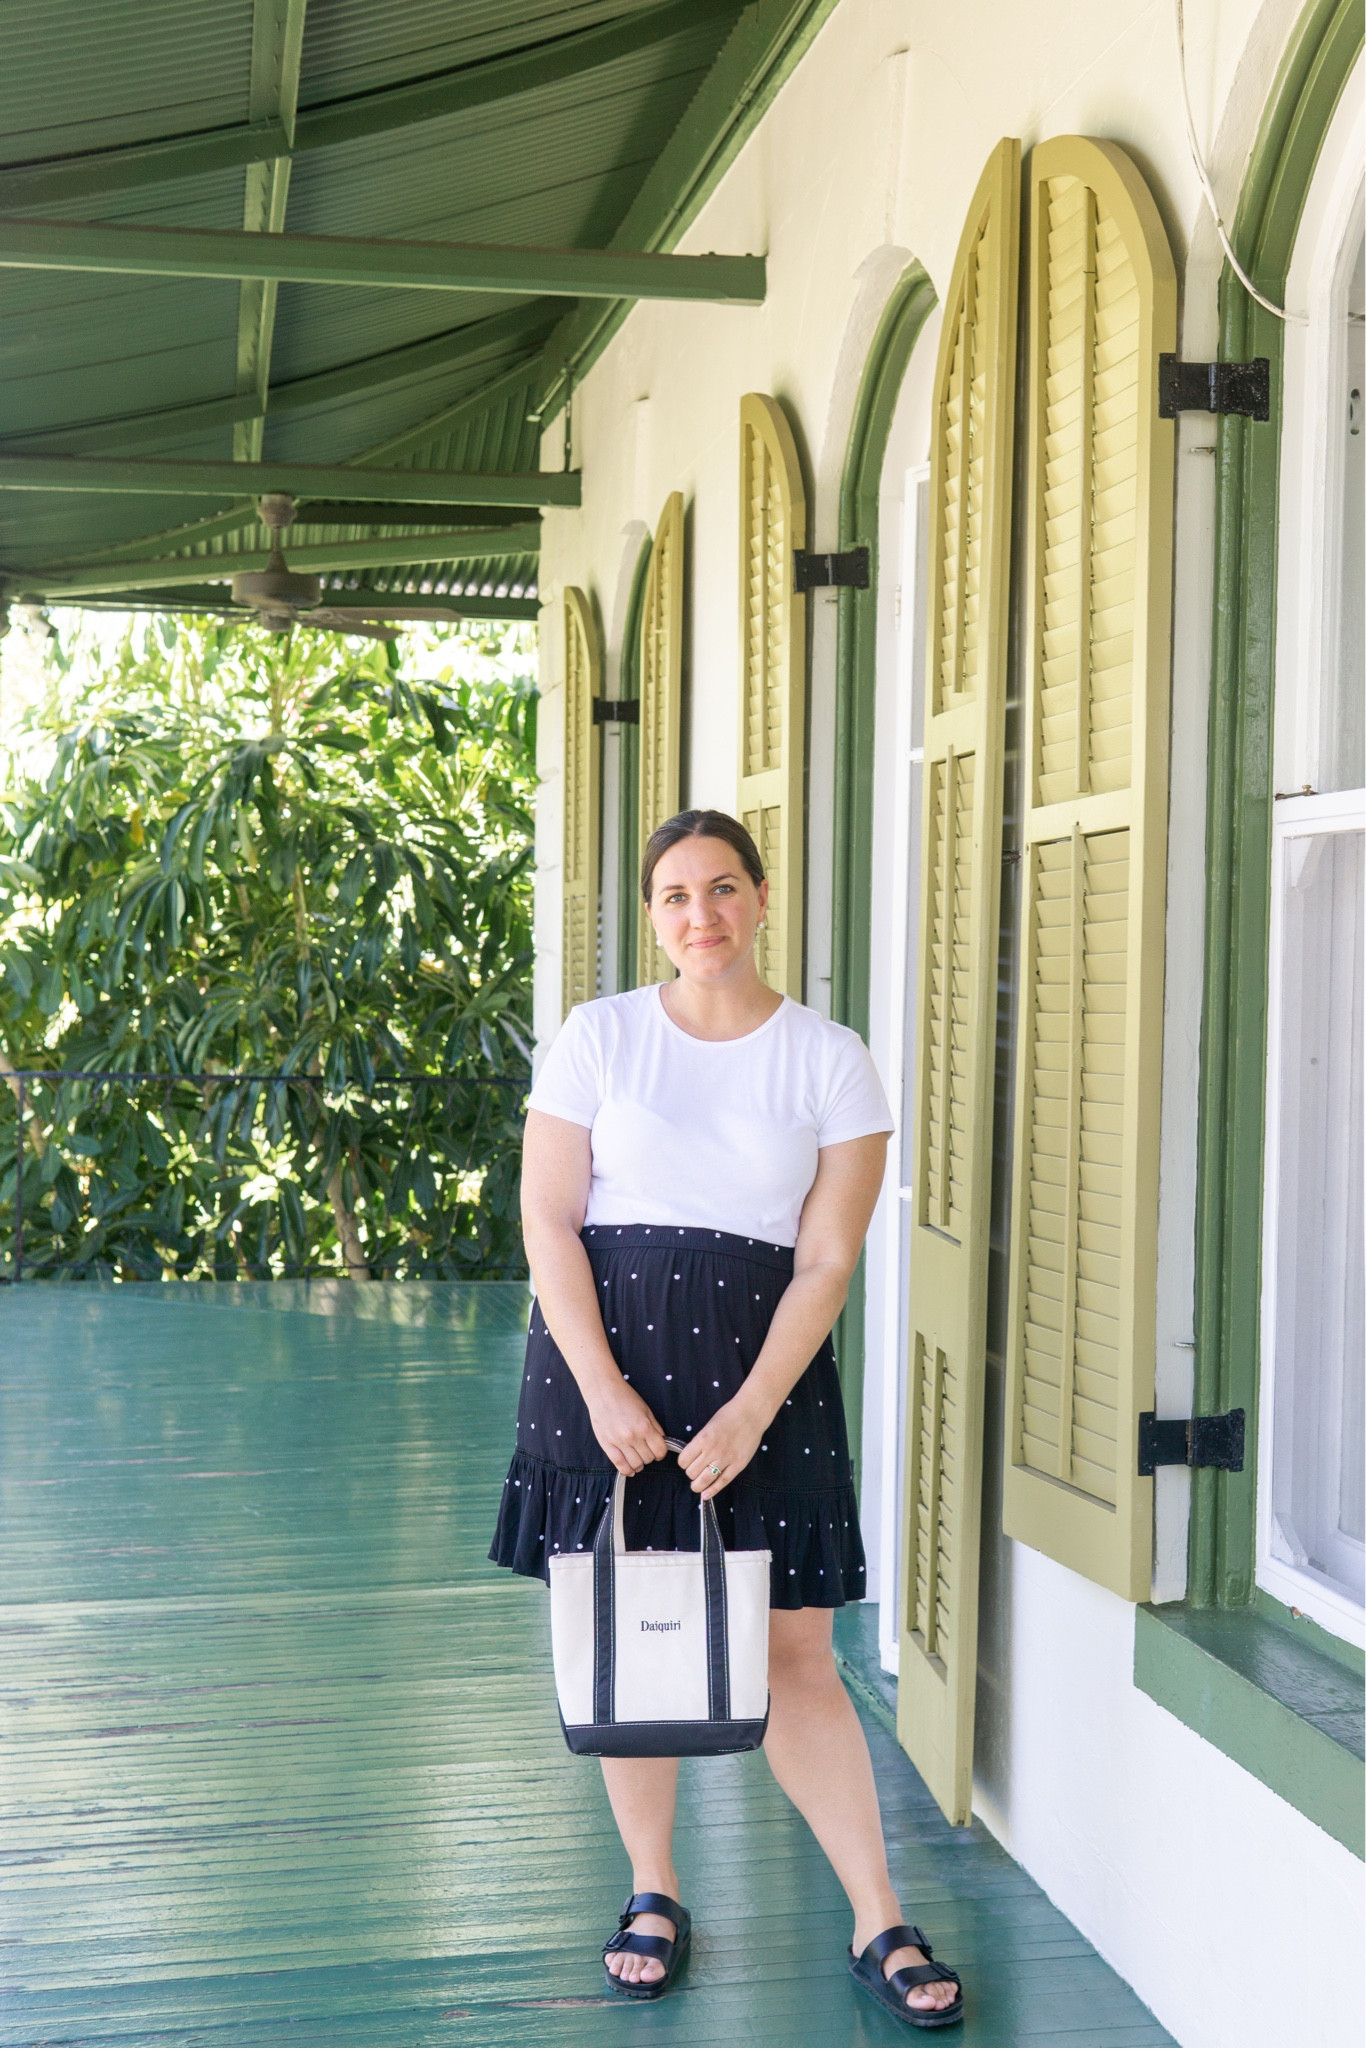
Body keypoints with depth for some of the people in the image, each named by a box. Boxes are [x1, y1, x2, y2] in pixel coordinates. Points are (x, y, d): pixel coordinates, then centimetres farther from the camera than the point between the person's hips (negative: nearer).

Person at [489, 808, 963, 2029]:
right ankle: (653, 1894, 24)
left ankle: (879, 1923, 10)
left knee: (795, 1650, 0)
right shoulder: (600, 1036, 2)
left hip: (765, 1362, -1)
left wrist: (748, 1414, -12)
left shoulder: (831, 1059, 1)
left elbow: (828, 1259, -3)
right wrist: (604, 1390, -12)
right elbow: (548, 1218, -2)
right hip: (604, 1347, 1)